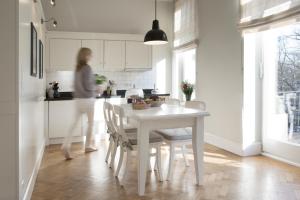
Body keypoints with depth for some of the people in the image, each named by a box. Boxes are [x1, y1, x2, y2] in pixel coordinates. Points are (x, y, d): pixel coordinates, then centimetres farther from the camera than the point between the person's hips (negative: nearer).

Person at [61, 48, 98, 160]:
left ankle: (66, 145, -6)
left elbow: (78, 84, 14)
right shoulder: (87, 68, -14)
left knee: (75, 123, 4)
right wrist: (96, 88, -1)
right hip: (87, 99, -7)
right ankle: (88, 146, 20)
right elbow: (88, 86, -17)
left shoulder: (77, 68, 10)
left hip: (78, 99, 7)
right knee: (91, 123, 10)